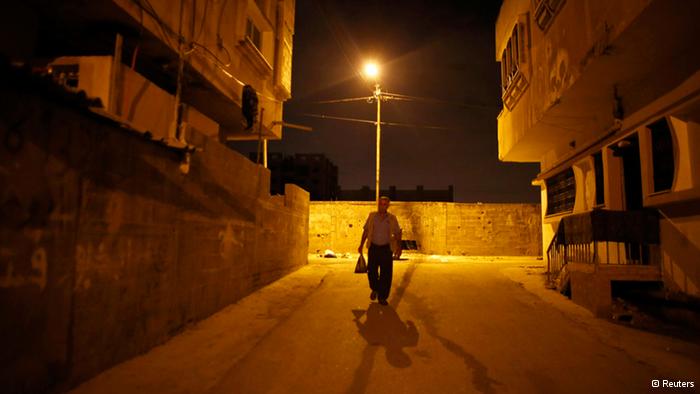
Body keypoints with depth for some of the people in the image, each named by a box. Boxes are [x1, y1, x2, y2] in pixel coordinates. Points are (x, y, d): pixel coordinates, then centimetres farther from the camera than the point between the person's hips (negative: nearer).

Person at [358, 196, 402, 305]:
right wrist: (361, 244, 6)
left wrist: (399, 247, -9)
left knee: (386, 273, -1)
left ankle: (382, 297, 13)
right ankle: (375, 289, 34)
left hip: (386, 248, -1)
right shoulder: (372, 216, 3)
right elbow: (366, 230, 8)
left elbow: (397, 233, 3)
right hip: (373, 247, 1)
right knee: (371, 271, 6)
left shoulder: (392, 218, 0)